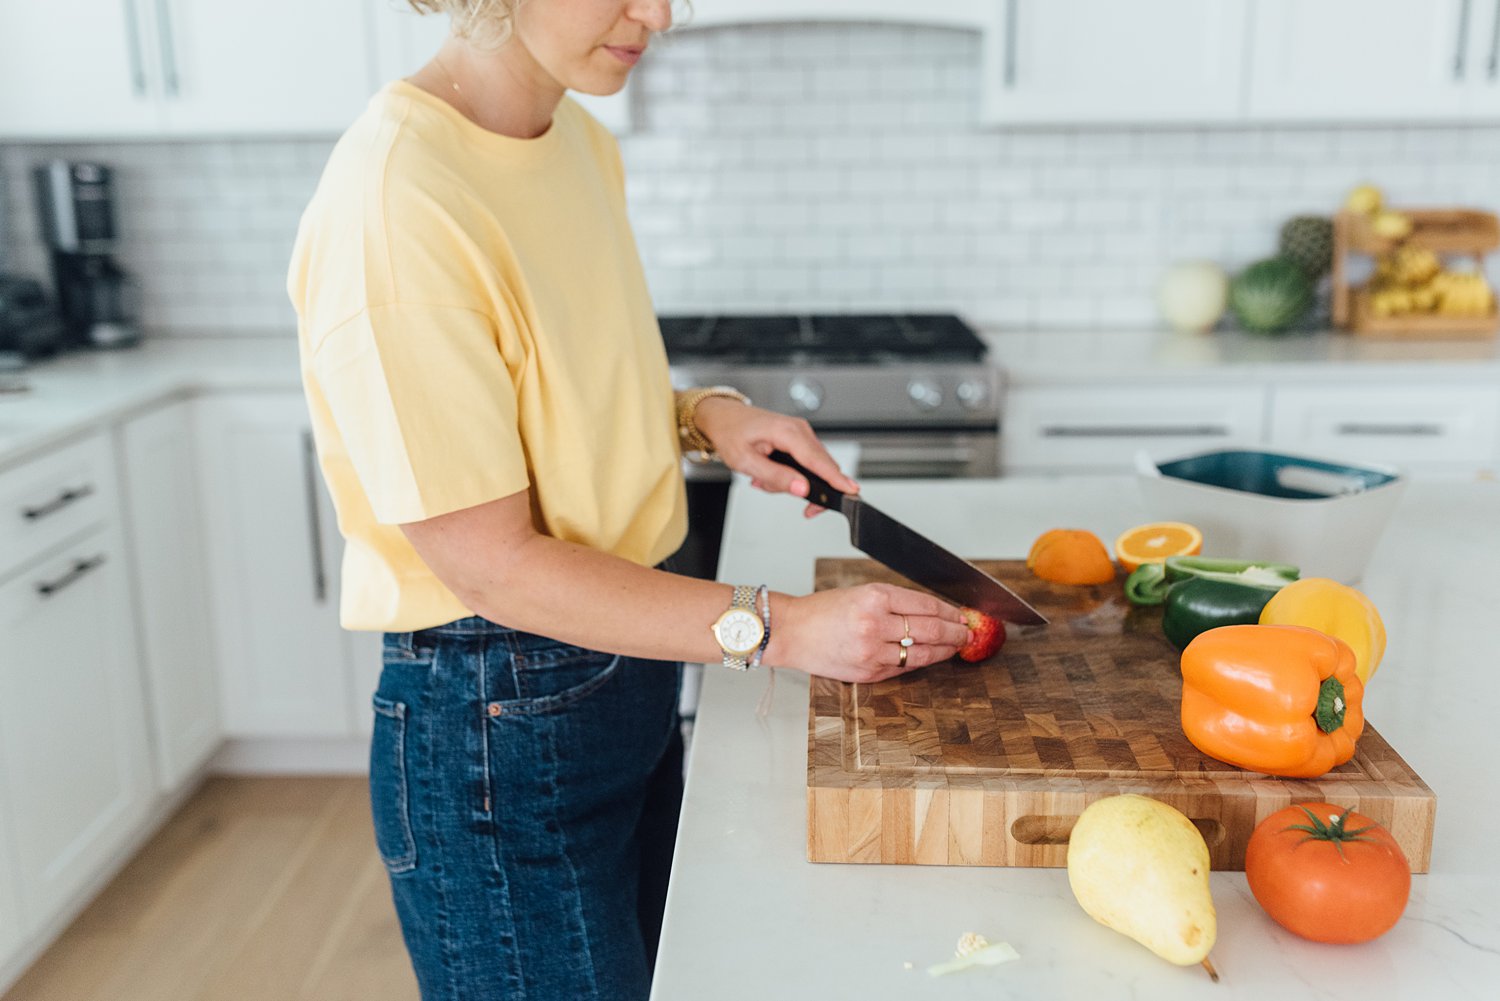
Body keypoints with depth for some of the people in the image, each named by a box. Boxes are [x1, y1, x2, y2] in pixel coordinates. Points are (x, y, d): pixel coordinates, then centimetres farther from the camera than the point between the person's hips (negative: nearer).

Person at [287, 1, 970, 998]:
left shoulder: (584, 142, 2)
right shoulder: (392, 203, -25)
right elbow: (491, 563, -23)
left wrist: (701, 413, -4)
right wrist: (780, 628, -22)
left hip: (633, 677, 8)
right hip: (498, 733, -8)